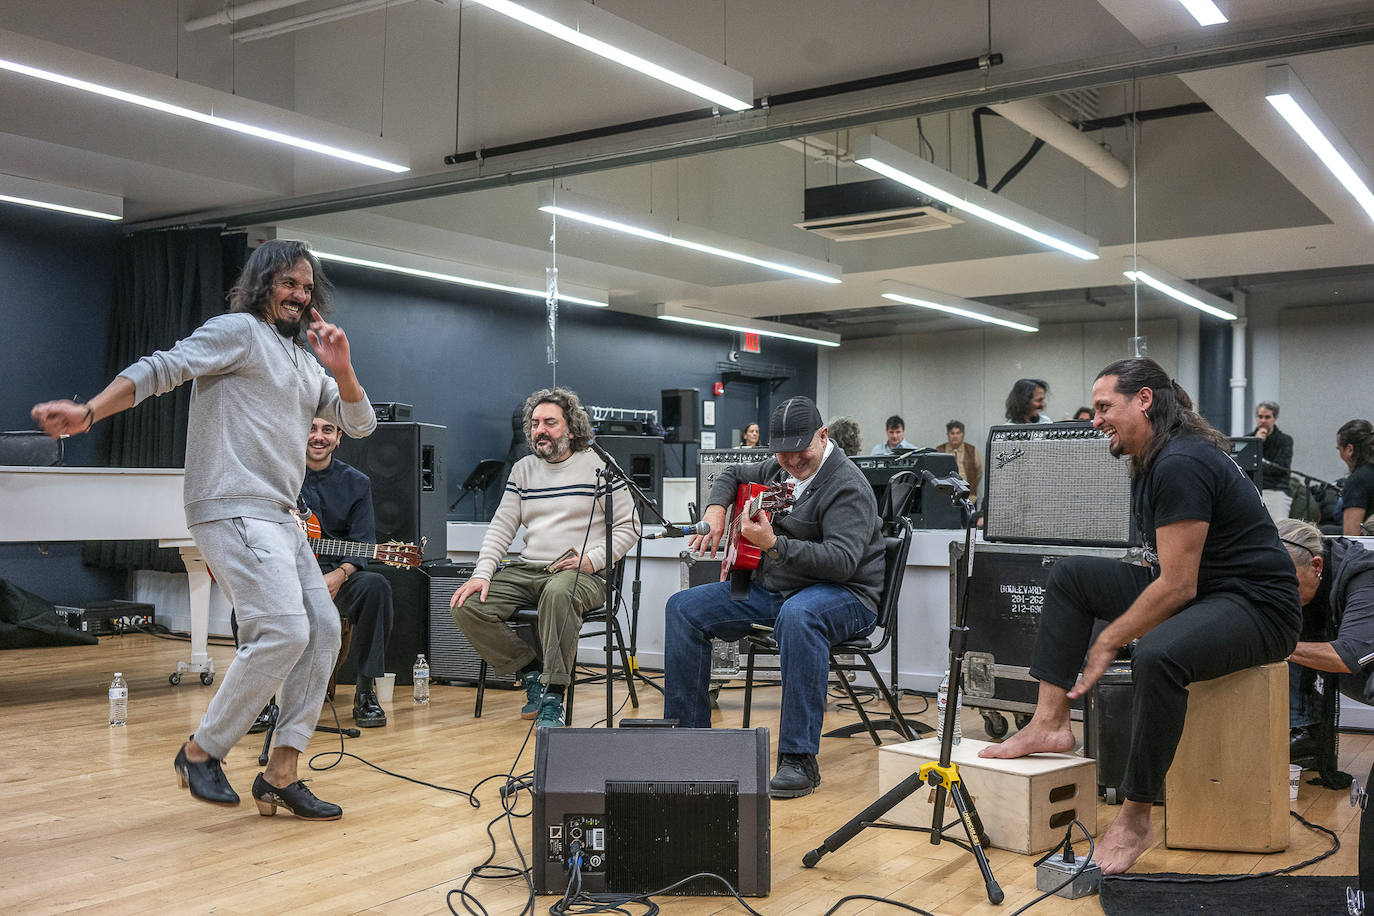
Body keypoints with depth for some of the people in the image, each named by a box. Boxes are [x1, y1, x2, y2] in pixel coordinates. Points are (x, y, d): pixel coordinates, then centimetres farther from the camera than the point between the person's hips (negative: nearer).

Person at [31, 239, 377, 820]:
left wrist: (342, 369, 0)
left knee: (322, 630, 1)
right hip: (232, 510, -9)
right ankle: (200, 752, -1)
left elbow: (360, 424, 19)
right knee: (282, 631, -19)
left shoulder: (308, 364, 22)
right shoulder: (238, 331, 0)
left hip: (279, 519, 9)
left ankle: (281, 775, 4)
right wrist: (89, 412, -26)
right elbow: (161, 369, -11)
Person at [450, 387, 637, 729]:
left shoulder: (598, 466, 2)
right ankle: (531, 673, -1)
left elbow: (628, 526, 1)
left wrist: (594, 559, -14)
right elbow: (501, 527, 11)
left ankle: (553, 698, -30)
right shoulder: (523, 469, 16)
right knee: (466, 607, -17)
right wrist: (482, 573, -4)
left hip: (583, 575, -5)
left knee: (558, 592, -41)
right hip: (527, 570, 5)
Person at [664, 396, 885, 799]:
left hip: (843, 595, -8)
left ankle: (799, 759, -40)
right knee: (684, 608, -4)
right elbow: (733, 475, 29)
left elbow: (842, 561, -28)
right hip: (769, 589, 8)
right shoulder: (779, 470, 10)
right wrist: (716, 509, 7)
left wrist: (773, 544, -36)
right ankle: (688, 732, 1)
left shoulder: (847, 487, -16)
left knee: (797, 616, -43)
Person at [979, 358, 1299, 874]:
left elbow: (1177, 585, -24)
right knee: (1071, 575, 5)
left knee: (1156, 655, -39)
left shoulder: (1181, 464, -22)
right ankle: (1049, 724, 1)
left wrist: (1108, 642, -15)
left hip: (1258, 607, -11)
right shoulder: (1150, 462, 10)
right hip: (1191, 590, 11)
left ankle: (1135, 820, -23)